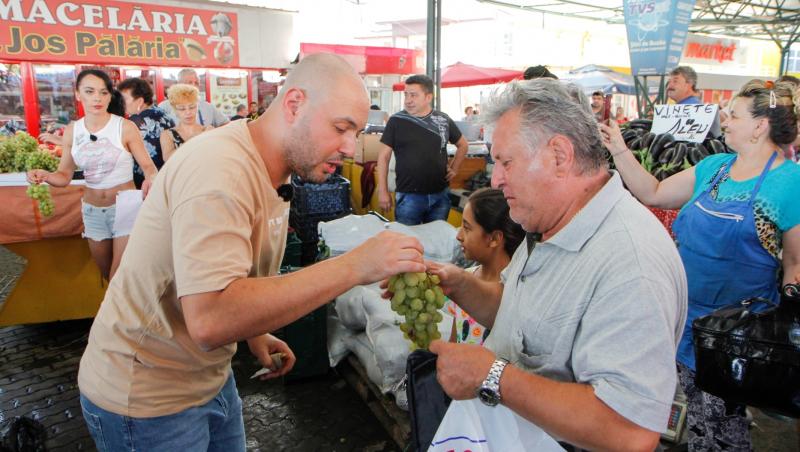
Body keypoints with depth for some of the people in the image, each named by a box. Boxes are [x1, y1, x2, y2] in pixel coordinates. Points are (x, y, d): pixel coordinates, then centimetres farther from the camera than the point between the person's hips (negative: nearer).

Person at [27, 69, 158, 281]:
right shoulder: (72, 131, -1)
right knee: (107, 275, 21)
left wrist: (150, 179, -35)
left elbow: (148, 166, -12)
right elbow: (64, 175, 4)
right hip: (92, 211, 5)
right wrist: (45, 176, -18)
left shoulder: (125, 127, -13)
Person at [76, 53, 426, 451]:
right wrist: (352, 267, -39)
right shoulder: (220, 171, -30)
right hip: (146, 395, -8)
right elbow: (209, 320, -39)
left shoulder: (272, 168, 1)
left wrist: (256, 333, 2)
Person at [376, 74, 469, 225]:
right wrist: (383, 191, -4)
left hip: (440, 195, 3)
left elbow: (462, 144, 19)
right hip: (408, 196, -2)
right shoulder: (396, 121, -3)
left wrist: (454, 169, 9)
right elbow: (384, 156, -1)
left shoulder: (444, 120, 3)